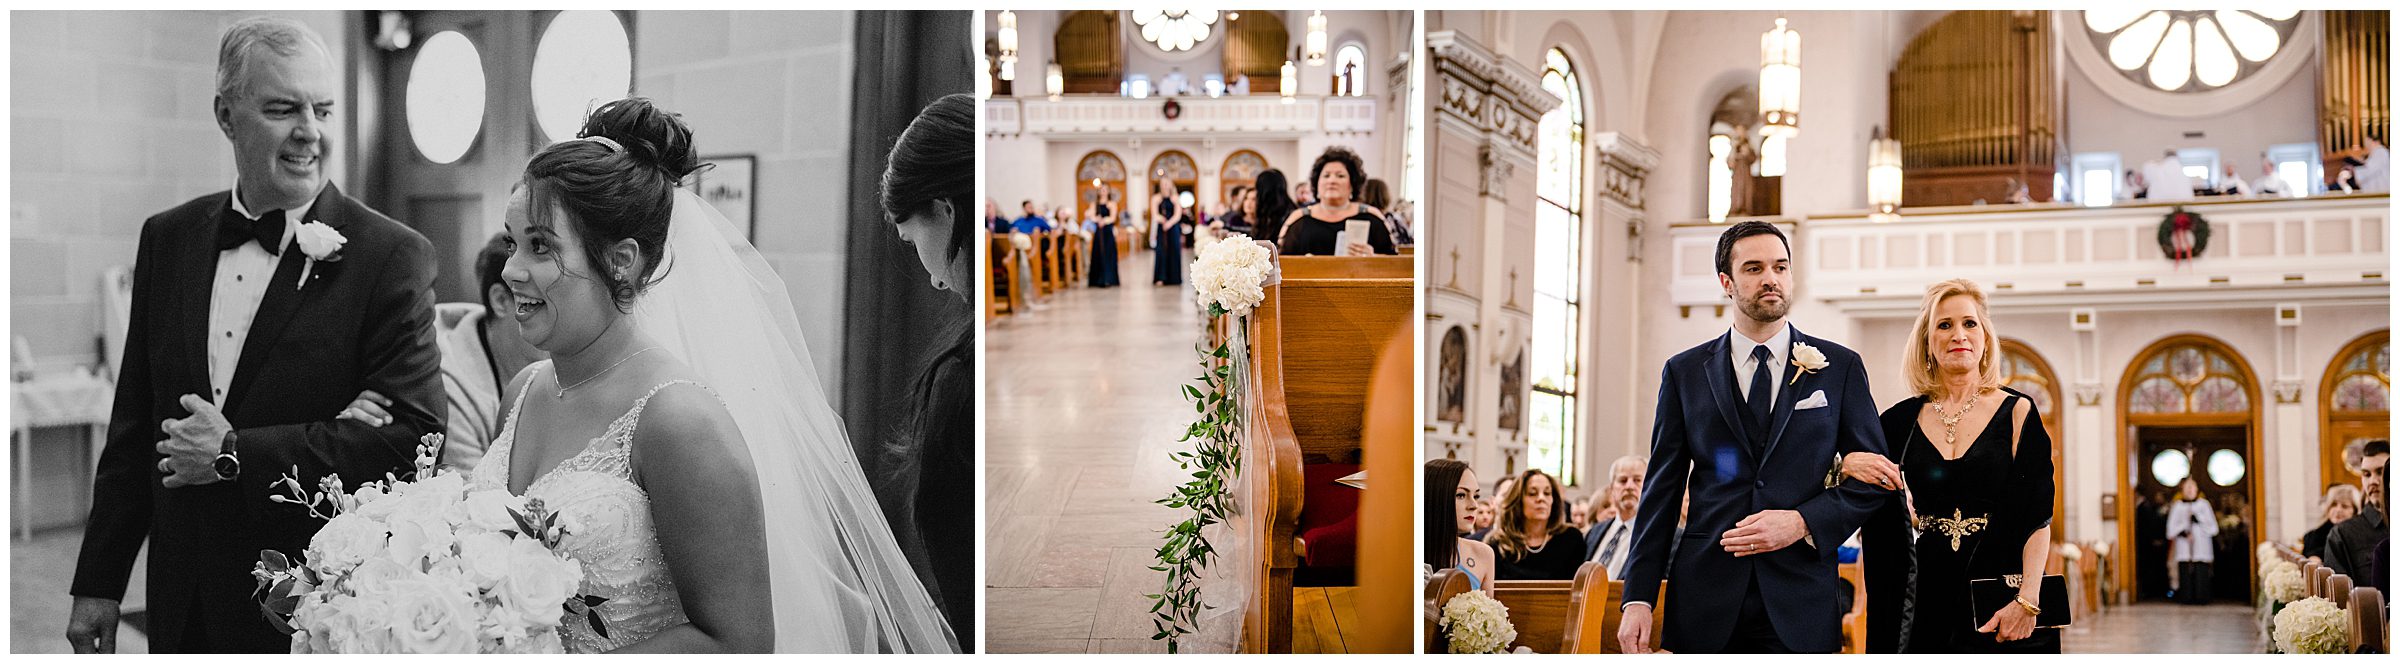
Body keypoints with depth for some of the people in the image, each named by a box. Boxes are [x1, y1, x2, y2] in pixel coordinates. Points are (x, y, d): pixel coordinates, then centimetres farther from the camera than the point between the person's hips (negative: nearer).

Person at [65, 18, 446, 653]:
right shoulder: (167, 238, 6)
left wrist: (236, 454, -17)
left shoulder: (391, 256, -11)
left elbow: (417, 434, -18)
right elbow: (134, 427, 11)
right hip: (182, 603, 5)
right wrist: (98, 582, 10)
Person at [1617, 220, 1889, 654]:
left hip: (1800, 603, 0)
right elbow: (1662, 490, 6)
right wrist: (1638, 599, -2)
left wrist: (1803, 522, -10)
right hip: (1705, 598, 0)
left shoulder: (1840, 367, 7)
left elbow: (1873, 478, 7)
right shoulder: (1685, 372, 8)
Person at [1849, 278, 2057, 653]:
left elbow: (2038, 519, -5)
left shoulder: (2016, 412, -1)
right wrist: (1848, 464, -16)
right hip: (1928, 601, 2)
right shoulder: (1904, 419, 6)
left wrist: (2027, 601, -17)